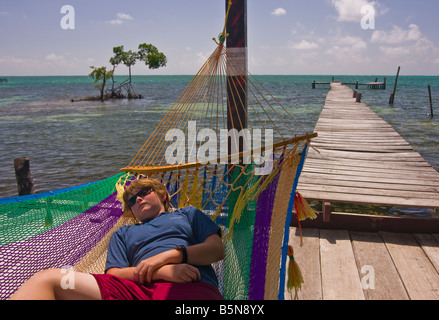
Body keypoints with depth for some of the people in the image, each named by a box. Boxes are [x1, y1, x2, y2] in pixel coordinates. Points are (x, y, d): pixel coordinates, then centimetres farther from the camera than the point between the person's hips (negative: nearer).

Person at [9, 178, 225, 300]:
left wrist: (169, 255, 0)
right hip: (140, 288, 3)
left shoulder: (188, 213, 31)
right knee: (48, 279, -15)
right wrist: (163, 271, -4)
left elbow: (217, 250, 15)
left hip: (191, 286, -3)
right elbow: (114, 275, 15)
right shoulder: (123, 234, 35)